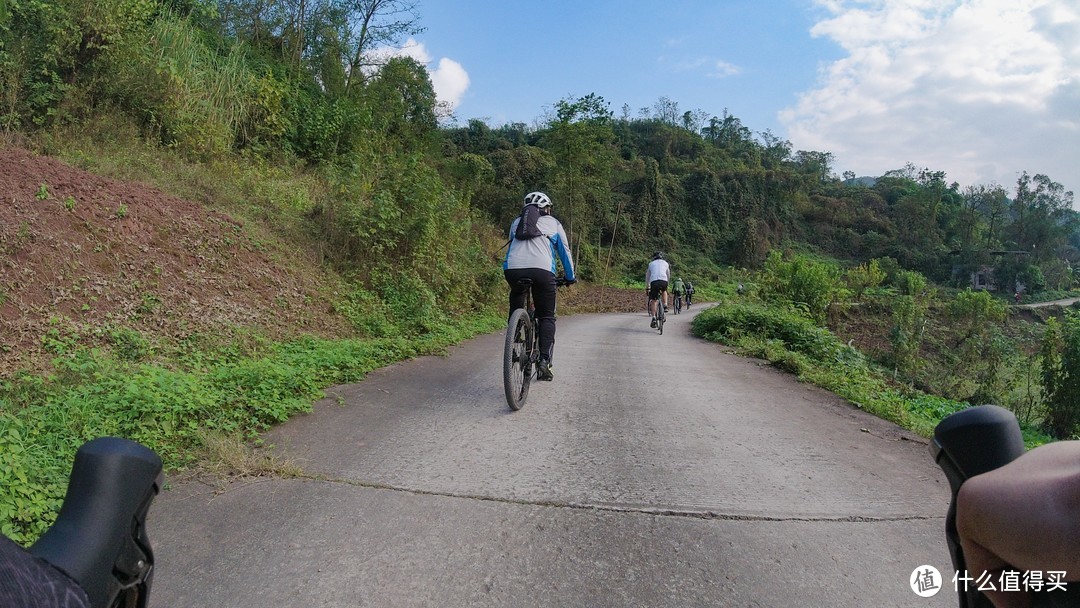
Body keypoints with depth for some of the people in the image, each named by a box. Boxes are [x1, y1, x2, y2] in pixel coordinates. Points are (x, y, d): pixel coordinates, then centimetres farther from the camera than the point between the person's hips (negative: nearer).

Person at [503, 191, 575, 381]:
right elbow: (565, 252, 30)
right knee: (547, 317, 9)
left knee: (516, 310, 26)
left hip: (512, 269, 2)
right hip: (542, 270, -2)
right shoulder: (553, 223, 25)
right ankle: (544, 361, -2)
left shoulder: (517, 222, 31)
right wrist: (570, 277, 43)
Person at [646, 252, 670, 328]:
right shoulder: (665, 263, 25)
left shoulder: (651, 264, 25)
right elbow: (668, 276, 35)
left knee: (653, 301, 5)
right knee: (664, 291, 35)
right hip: (664, 281, 1)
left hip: (654, 282, -1)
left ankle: (654, 318, -6)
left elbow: (647, 277, 32)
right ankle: (665, 305, 17)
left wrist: (648, 286, 45)